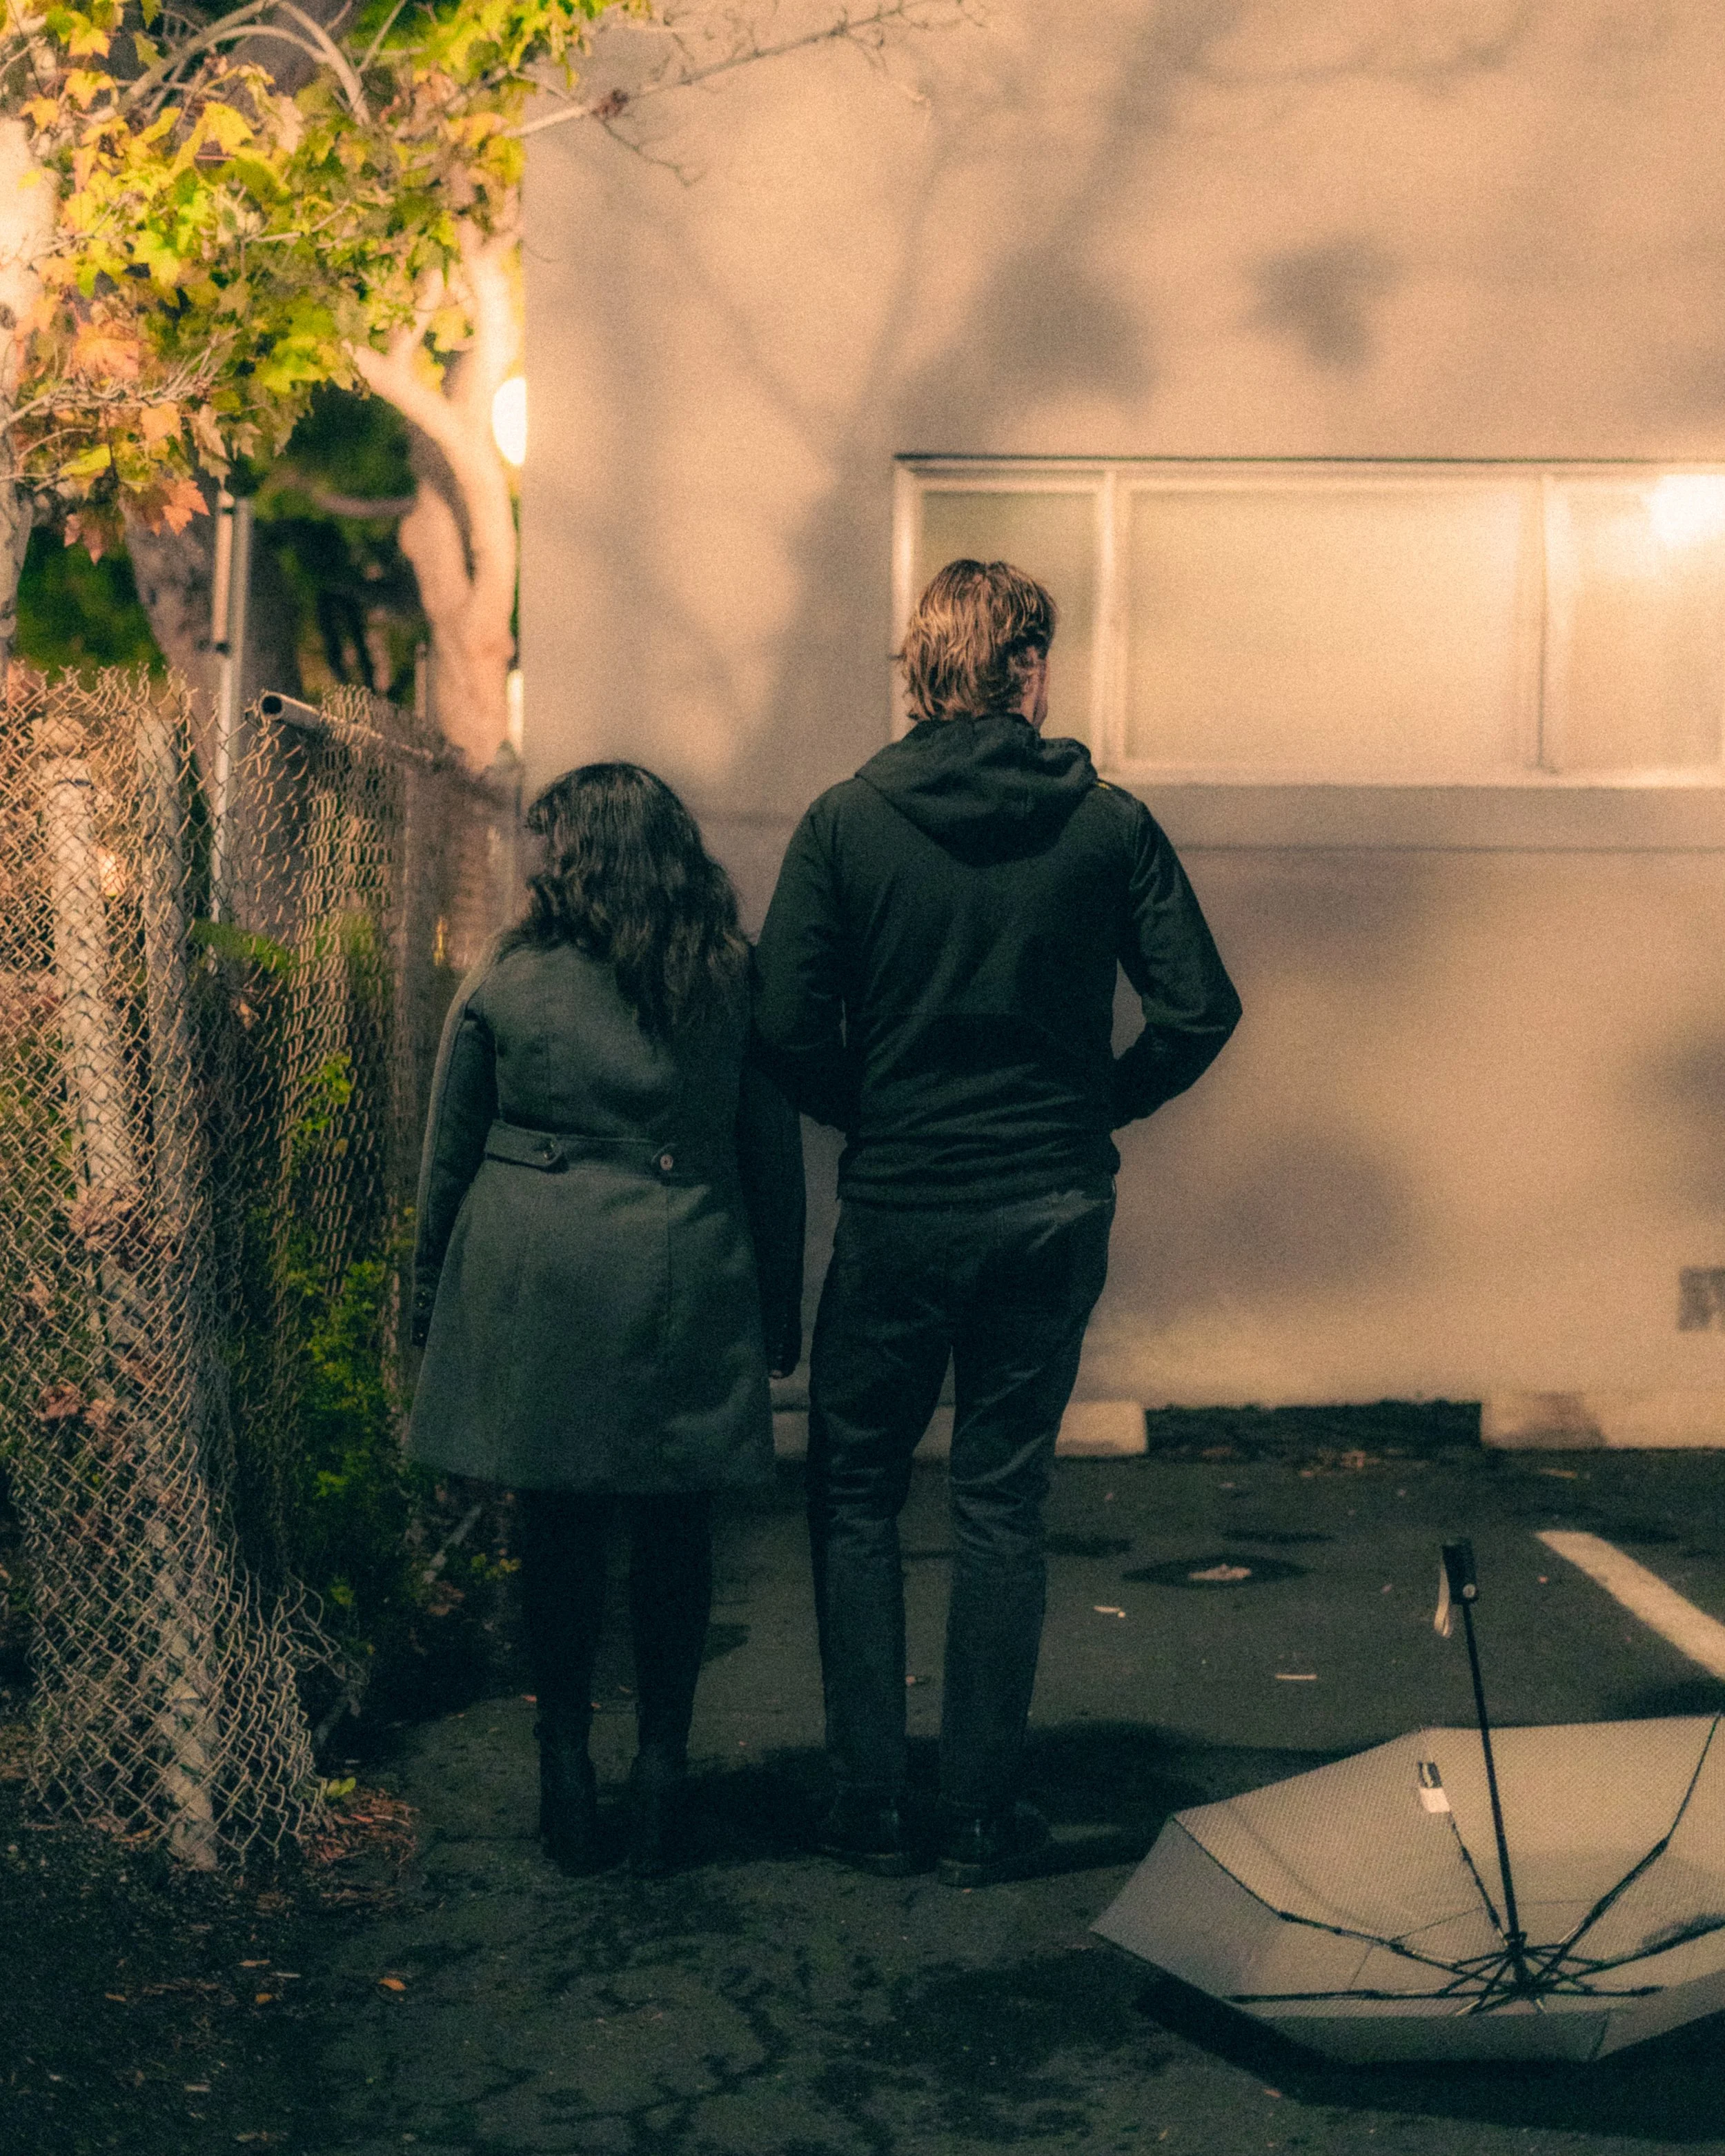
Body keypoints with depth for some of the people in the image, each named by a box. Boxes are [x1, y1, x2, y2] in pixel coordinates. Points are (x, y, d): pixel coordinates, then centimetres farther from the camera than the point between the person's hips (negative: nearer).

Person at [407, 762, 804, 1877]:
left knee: (559, 1527, 8)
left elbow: (448, 1163, 5)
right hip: (689, 1292, 1)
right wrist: (781, 1310, 14)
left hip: (536, 1290, 0)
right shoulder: (736, 982, 2)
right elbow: (777, 1159, 6)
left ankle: (568, 1771, 14)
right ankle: (662, 1768, 14)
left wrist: (434, 1299, 16)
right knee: (675, 1529, 8)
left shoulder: (502, 986, -1)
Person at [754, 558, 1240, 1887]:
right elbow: (1200, 1010, -5)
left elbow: (787, 1027, -10)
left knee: (854, 1498, 13)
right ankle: (984, 1813, 15)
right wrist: (1097, 1105, 10)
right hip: (1053, 1211, 1)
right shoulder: (1108, 824, -4)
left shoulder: (847, 821, -6)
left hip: (896, 1209, -1)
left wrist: (869, 1115, 8)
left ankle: (872, 1803, 13)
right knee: (1004, 1503, 11)